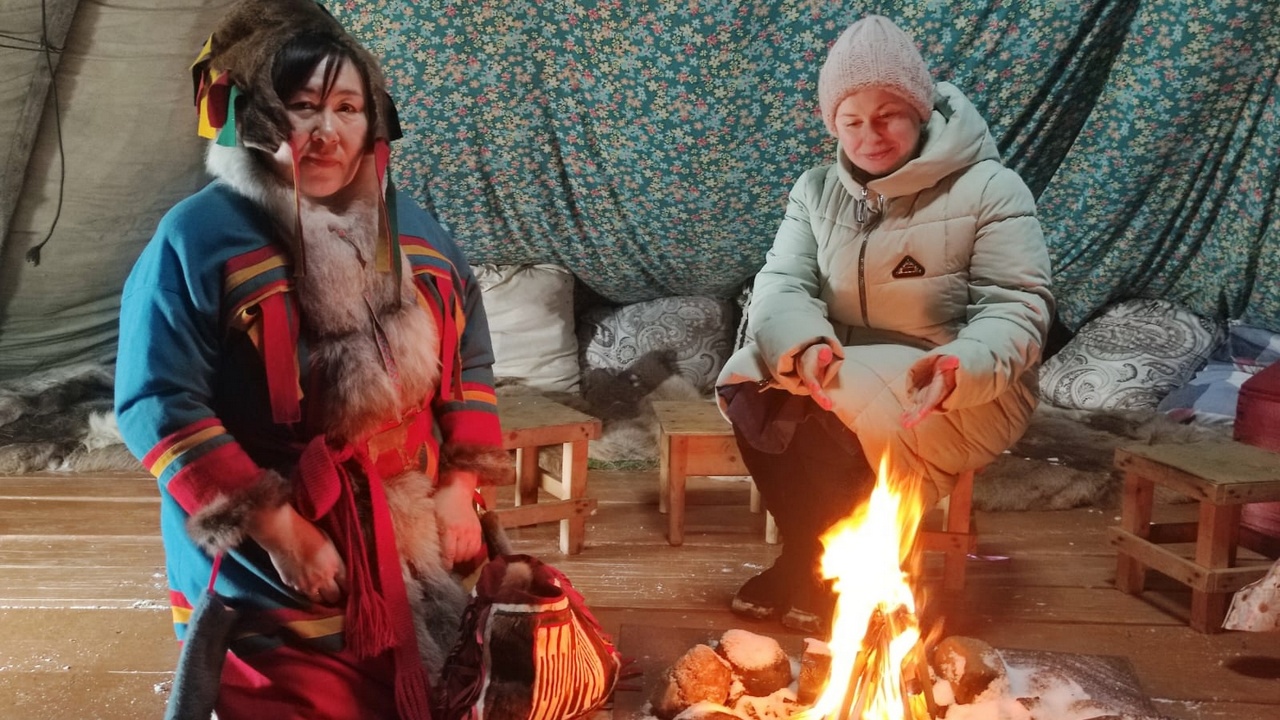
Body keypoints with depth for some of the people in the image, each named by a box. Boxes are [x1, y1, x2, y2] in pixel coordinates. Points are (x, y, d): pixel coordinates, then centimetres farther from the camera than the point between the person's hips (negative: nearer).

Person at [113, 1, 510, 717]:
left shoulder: (414, 231, 5)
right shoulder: (197, 237, -12)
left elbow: (471, 363, 10)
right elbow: (161, 405, -15)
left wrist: (460, 489, 0)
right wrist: (279, 529, -19)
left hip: (417, 553, 5)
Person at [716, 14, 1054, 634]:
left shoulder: (989, 188, -8)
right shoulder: (816, 190, 6)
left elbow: (1016, 310, -13)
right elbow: (781, 283, -5)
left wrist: (961, 367, -35)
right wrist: (804, 346, -29)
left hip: (961, 389, -4)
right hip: (843, 371, 5)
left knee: (837, 417, -31)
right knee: (753, 395, -23)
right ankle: (809, 561, -4)